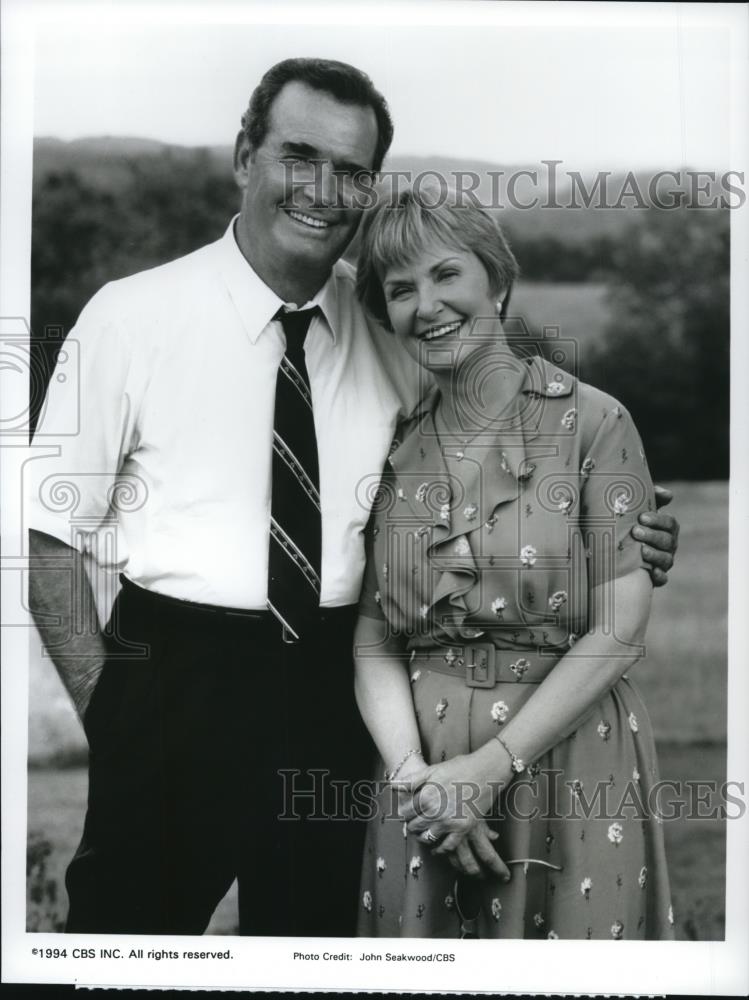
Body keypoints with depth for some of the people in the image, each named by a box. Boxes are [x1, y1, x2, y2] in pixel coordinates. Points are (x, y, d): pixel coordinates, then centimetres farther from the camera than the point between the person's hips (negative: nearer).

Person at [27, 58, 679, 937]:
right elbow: (52, 529, -3)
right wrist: (104, 706, -9)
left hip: (333, 695, 3)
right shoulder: (133, 316, -7)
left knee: (316, 931, 18)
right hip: (173, 684, -3)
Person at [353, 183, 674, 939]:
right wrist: (415, 775, -13)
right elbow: (375, 644, 2)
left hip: (570, 770, -3)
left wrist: (489, 766, -14)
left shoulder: (593, 423, -5)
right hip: (426, 787, 3)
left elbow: (620, 632, -11)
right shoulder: (394, 451, 6)